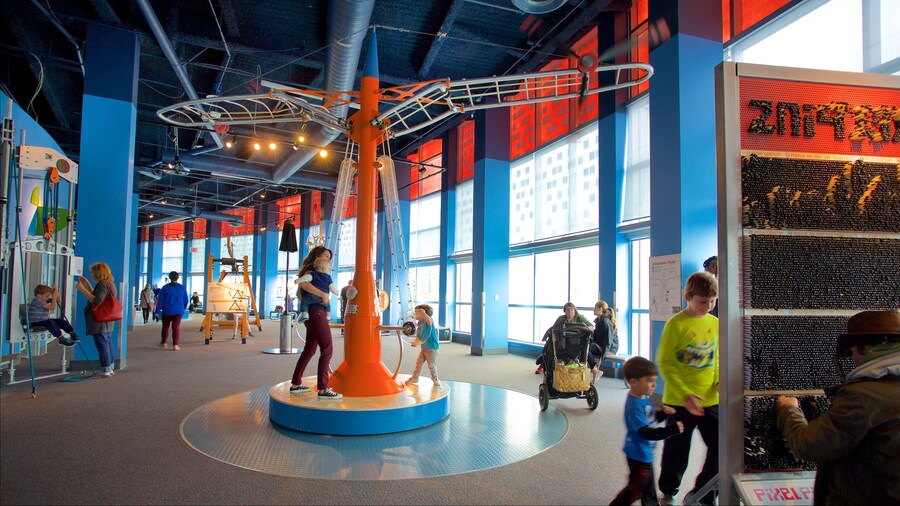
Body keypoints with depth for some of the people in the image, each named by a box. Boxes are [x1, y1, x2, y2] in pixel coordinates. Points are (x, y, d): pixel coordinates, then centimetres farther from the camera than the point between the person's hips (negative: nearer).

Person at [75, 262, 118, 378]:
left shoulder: (102, 284, -15)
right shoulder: (110, 283, 15)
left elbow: (97, 301, -24)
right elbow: (96, 295, 25)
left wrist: (83, 290, -21)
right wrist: (86, 283, 27)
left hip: (100, 321, -10)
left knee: (102, 344, -5)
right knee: (107, 343, 13)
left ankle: (105, 371, -1)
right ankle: (109, 369, 19)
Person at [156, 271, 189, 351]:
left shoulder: (165, 287, -2)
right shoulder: (182, 287, 1)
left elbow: (160, 300, -2)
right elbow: (185, 300, 10)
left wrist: (158, 310, 3)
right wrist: (184, 307, 28)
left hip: (167, 311, 0)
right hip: (178, 311, 0)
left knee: (165, 327, 16)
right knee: (176, 327, -2)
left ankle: (164, 343, 26)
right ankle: (175, 345, -9)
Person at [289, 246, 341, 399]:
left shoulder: (317, 273, 23)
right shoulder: (311, 271, -6)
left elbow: (300, 294, 26)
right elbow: (303, 283, -29)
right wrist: (323, 294, -27)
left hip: (316, 314, 10)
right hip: (317, 312, -10)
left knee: (309, 350, 16)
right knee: (327, 349, -12)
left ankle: (296, 384, 23)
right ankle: (323, 389, -13)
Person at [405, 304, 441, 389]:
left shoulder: (428, 320, -17)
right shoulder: (419, 323, 5)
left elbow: (429, 322, -44)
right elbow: (418, 335, 6)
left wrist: (424, 313, -45)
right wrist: (416, 342, -12)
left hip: (432, 347, -8)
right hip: (423, 347, 8)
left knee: (431, 365, 0)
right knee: (418, 362, 14)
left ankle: (435, 380, 17)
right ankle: (415, 378, 28)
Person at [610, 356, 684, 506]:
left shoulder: (645, 398, 0)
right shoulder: (634, 405, -30)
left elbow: (652, 419, 14)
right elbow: (645, 432, -33)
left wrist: (663, 413, -6)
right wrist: (672, 430, -36)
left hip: (645, 452, 9)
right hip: (638, 454, -9)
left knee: (648, 484, 27)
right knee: (637, 487, 6)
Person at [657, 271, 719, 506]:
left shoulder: (715, 323, 4)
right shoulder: (676, 324, -13)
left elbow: (716, 358, 14)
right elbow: (665, 363, -13)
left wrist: (719, 382, -4)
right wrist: (685, 394, -20)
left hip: (710, 399, 5)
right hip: (679, 401, -5)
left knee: (721, 447, 5)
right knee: (677, 452, 10)